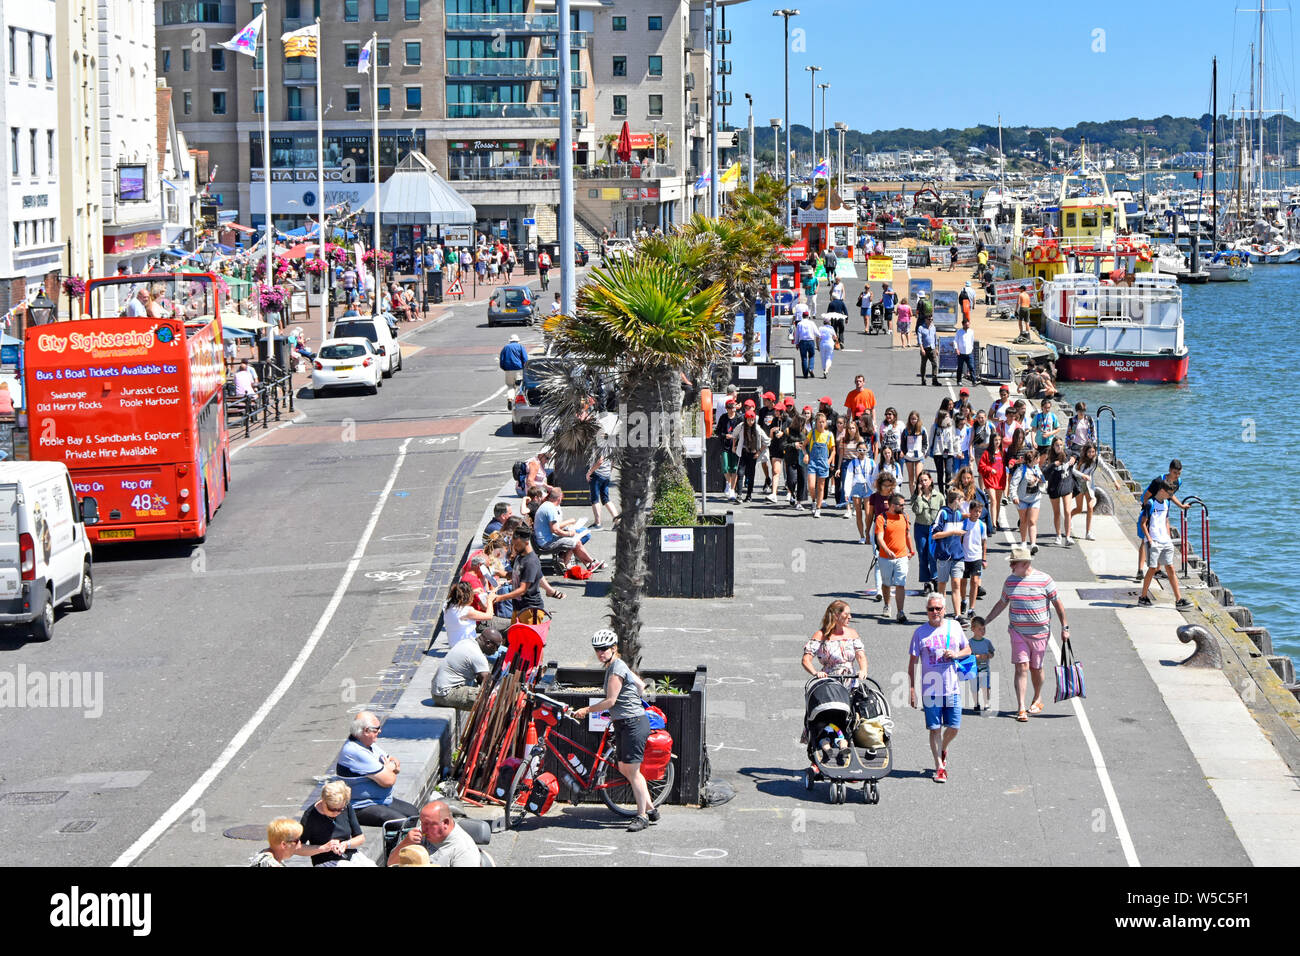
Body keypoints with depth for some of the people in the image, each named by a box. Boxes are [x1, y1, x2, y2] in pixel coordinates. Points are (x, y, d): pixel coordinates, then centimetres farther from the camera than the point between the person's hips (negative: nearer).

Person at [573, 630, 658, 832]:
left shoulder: (617, 668, -16)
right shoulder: (614, 666, 14)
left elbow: (610, 701, -18)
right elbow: (641, 686, 23)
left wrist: (586, 710, -11)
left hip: (634, 724, -10)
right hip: (622, 724, 10)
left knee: (631, 771, -7)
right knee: (624, 769, 11)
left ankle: (642, 816, 0)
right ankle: (650, 808, 20)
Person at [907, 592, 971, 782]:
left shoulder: (954, 627, 6)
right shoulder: (920, 632, 0)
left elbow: (968, 650, 17)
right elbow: (912, 662, 2)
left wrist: (956, 654, -7)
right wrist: (911, 689, -3)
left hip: (953, 688, 2)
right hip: (930, 688, -2)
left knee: (954, 727, 3)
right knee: (935, 729, -1)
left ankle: (943, 750, 33)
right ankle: (940, 767, 5)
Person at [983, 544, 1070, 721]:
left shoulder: (1044, 580, -6)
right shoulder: (1010, 580, 5)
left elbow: (1058, 605, 1)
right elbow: (1001, 604, 18)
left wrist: (1064, 628, 1)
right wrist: (984, 622, 16)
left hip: (1039, 632, -2)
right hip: (1017, 632, 2)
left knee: (1036, 668, 10)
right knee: (1021, 668, -9)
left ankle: (1037, 700, 34)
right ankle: (1021, 708, -11)